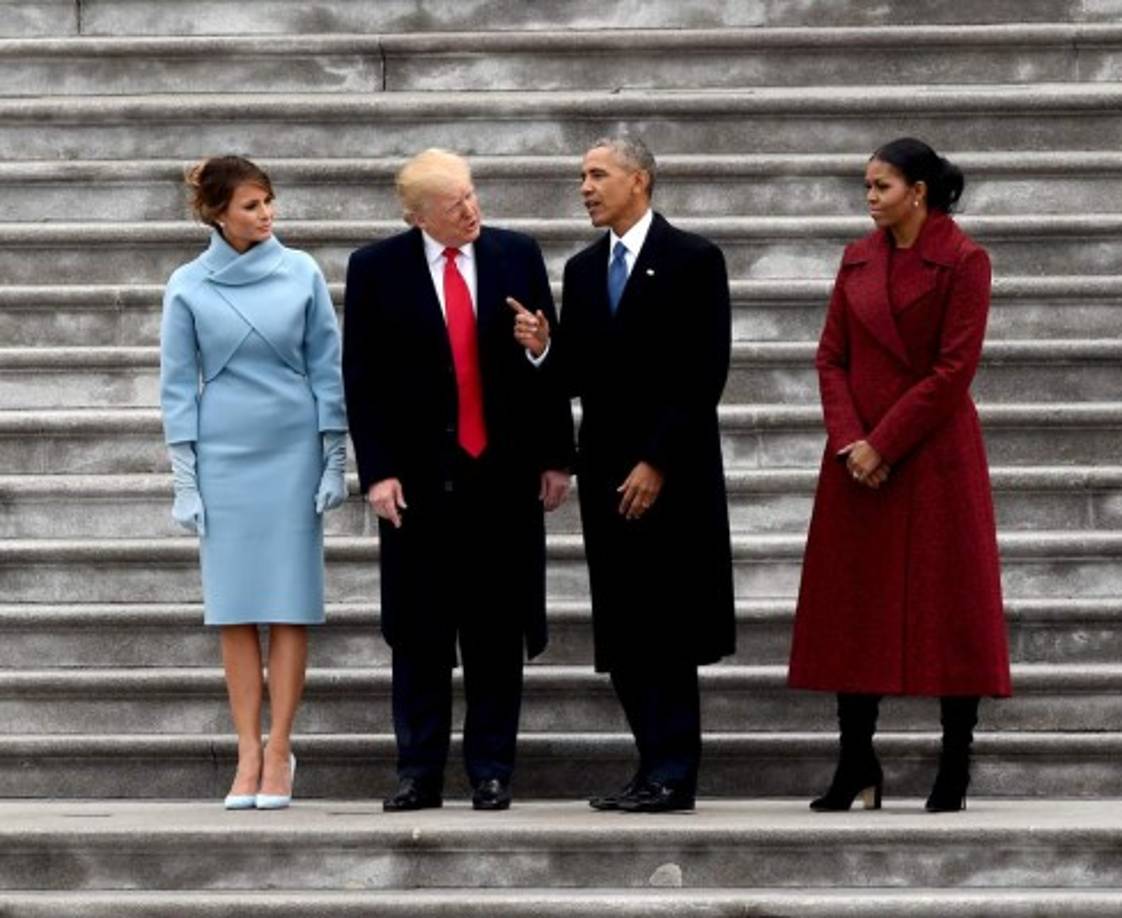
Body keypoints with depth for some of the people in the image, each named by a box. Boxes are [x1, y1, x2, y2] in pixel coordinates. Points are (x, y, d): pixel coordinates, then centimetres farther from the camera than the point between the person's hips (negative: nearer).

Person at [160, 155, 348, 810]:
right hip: (223, 456, 0)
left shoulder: (301, 273, 1)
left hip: (294, 452, 0)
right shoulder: (189, 287, 0)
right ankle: (249, 755, 4)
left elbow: (327, 369, 4)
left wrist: (335, 460, 1)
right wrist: (184, 478, 0)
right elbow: (178, 385, 4)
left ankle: (279, 751, 3)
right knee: (236, 608, 1)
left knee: (290, 604, -1)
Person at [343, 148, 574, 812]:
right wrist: (376, 471, -7)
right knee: (420, 634, 4)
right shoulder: (376, 269, -1)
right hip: (419, 475, -1)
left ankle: (492, 773, 9)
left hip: (504, 470, 1)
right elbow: (360, 378, 0)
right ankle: (420, 774, 9)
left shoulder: (517, 256, 4)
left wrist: (555, 455, 4)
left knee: (497, 631, 4)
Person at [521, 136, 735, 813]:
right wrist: (543, 349, -8)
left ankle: (670, 776, -4)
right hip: (607, 473, 6)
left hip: (671, 475, -6)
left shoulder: (693, 260, -4)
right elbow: (575, 378, 14)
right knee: (622, 633, 5)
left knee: (665, 629, -7)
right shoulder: (583, 270, 15)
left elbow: (705, 373, -10)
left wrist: (656, 463, -14)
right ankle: (662, 770, 9)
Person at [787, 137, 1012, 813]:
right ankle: (857, 767, 13)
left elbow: (954, 369, -12)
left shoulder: (964, 261, -7)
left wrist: (884, 444, -14)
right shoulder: (858, 259, 9)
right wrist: (849, 440, -8)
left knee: (948, 604, -1)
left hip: (934, 454, -5)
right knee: (853, 604, 6)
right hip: (858, 456, 5)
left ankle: (955, 773, 5)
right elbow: (832, 357, 7)